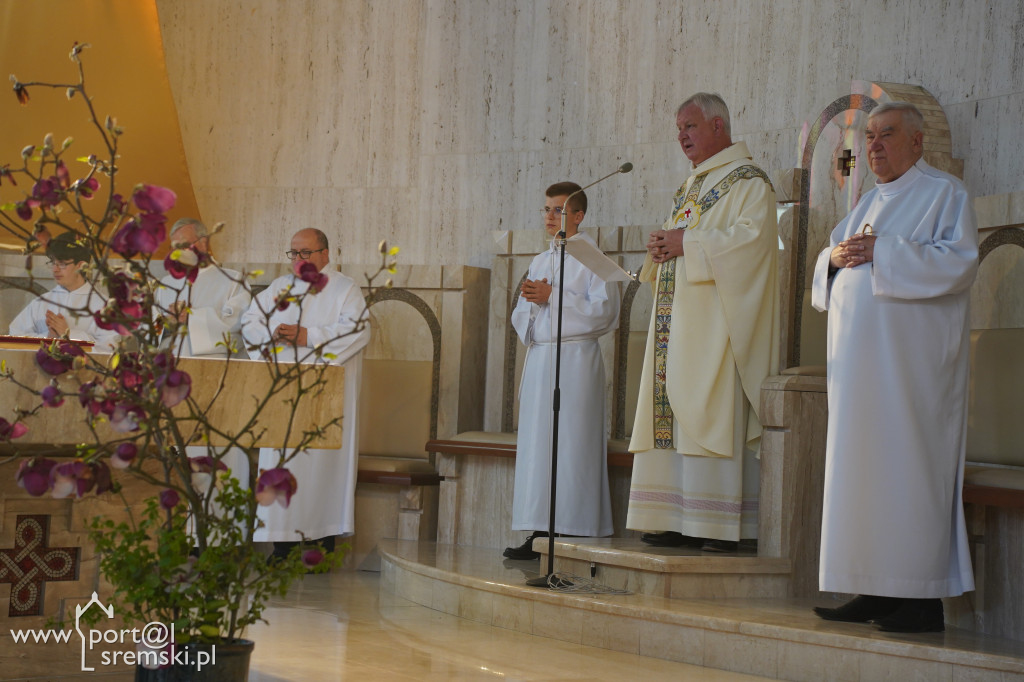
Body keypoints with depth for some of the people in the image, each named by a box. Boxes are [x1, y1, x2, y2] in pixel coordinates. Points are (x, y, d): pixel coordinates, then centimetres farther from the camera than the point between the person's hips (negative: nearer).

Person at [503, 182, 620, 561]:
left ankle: (572, 529, -8)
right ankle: (540, 533, 6)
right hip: (539, 357, 7)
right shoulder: (540, 261, 19)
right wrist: (530, 300, -4)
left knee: (570, 443, -9)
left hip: (575, 359, -7)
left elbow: (604, 310, -12)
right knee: (536, 442, 4)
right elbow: (520, 315, 19)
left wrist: (552, 298, -13)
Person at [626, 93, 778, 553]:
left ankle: (720, 526, -12)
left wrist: (688, 245, -17)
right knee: (672, 414, 4)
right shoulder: (691, 186, 23)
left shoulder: (747, 181, -4)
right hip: (677, 317, 9)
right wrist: (662, 246, 4)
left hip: (717, 318, -9)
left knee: (712, 416, -12)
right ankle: (676, 521, 6)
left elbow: (752, 237, -18)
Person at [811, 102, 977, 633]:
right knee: (863, 464, 4)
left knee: (908, 463, -10)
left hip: (911, 354, -8)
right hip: (861, 357, 8)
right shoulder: (869, 203, 22)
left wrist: (882, 252, -16)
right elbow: (834, 259, 23)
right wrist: (835, 257, 0)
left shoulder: (945, 193, -1)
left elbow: (958, 261, -13)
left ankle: (922, 599, -6)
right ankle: (876, 590, 8)